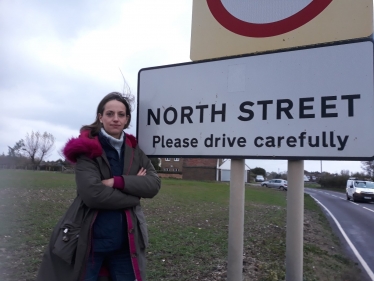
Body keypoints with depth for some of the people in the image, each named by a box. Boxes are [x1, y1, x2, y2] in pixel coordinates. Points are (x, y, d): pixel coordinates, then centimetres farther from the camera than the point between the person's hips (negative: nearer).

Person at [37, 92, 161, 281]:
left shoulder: (134, 150, 6)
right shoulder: (87, 149, -8)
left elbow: (153, 184, -6)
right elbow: (93, 194, -21)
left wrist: (118, 182, -19)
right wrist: (134, 191, -11)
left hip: (125, 242, 5)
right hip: (89, 240, -4)